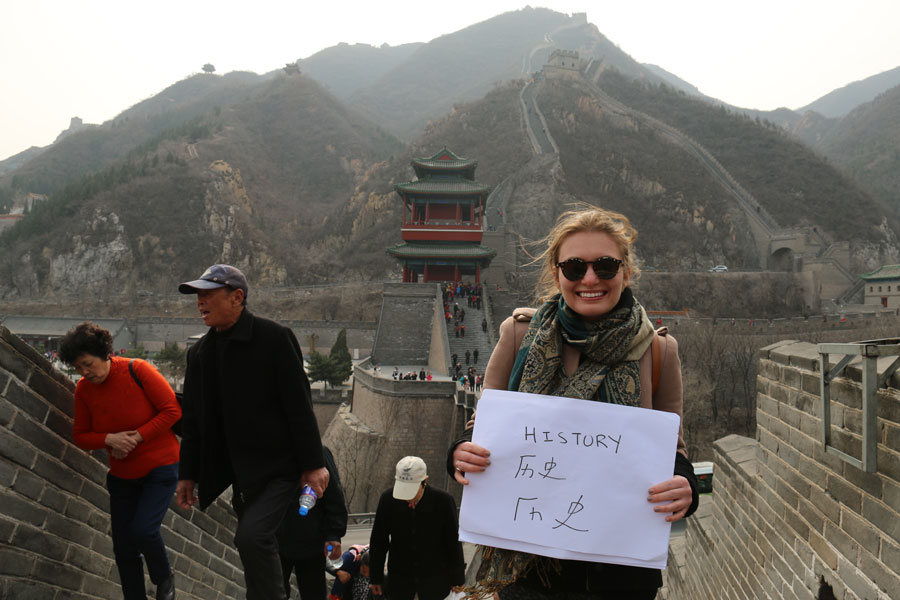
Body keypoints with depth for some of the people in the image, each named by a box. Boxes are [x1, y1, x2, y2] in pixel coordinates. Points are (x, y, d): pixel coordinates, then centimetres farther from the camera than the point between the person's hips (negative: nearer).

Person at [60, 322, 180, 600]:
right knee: (123, 547, 5)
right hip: (122, 474, 5)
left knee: (142, 529, -20)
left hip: (160, 466, -5)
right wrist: (109, 439, -16)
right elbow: (80, 436, 4)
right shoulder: (84, 389, -3)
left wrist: (137, 436, -20)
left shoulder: (137, 370, -17)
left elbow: (172, 409, -14)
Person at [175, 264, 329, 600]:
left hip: (279, 468, -7)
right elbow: (193, 420, 15)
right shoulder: (200, 353, 9)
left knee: (252, 535, -22)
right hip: (239, 472, 7)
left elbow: (299, 405, -13)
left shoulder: (273, 338, -10)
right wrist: (188, 474, 13)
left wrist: (313, 464, -15)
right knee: (256, 547, 13)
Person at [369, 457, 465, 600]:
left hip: (434, 577, -1)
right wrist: (376, 577, 3)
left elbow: (453, 542, -5)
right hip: (399, 576, 2)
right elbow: (378, 542, -2)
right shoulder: (388, 499, -13)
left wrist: (457, 578, 1)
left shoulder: (443, 501, -17)